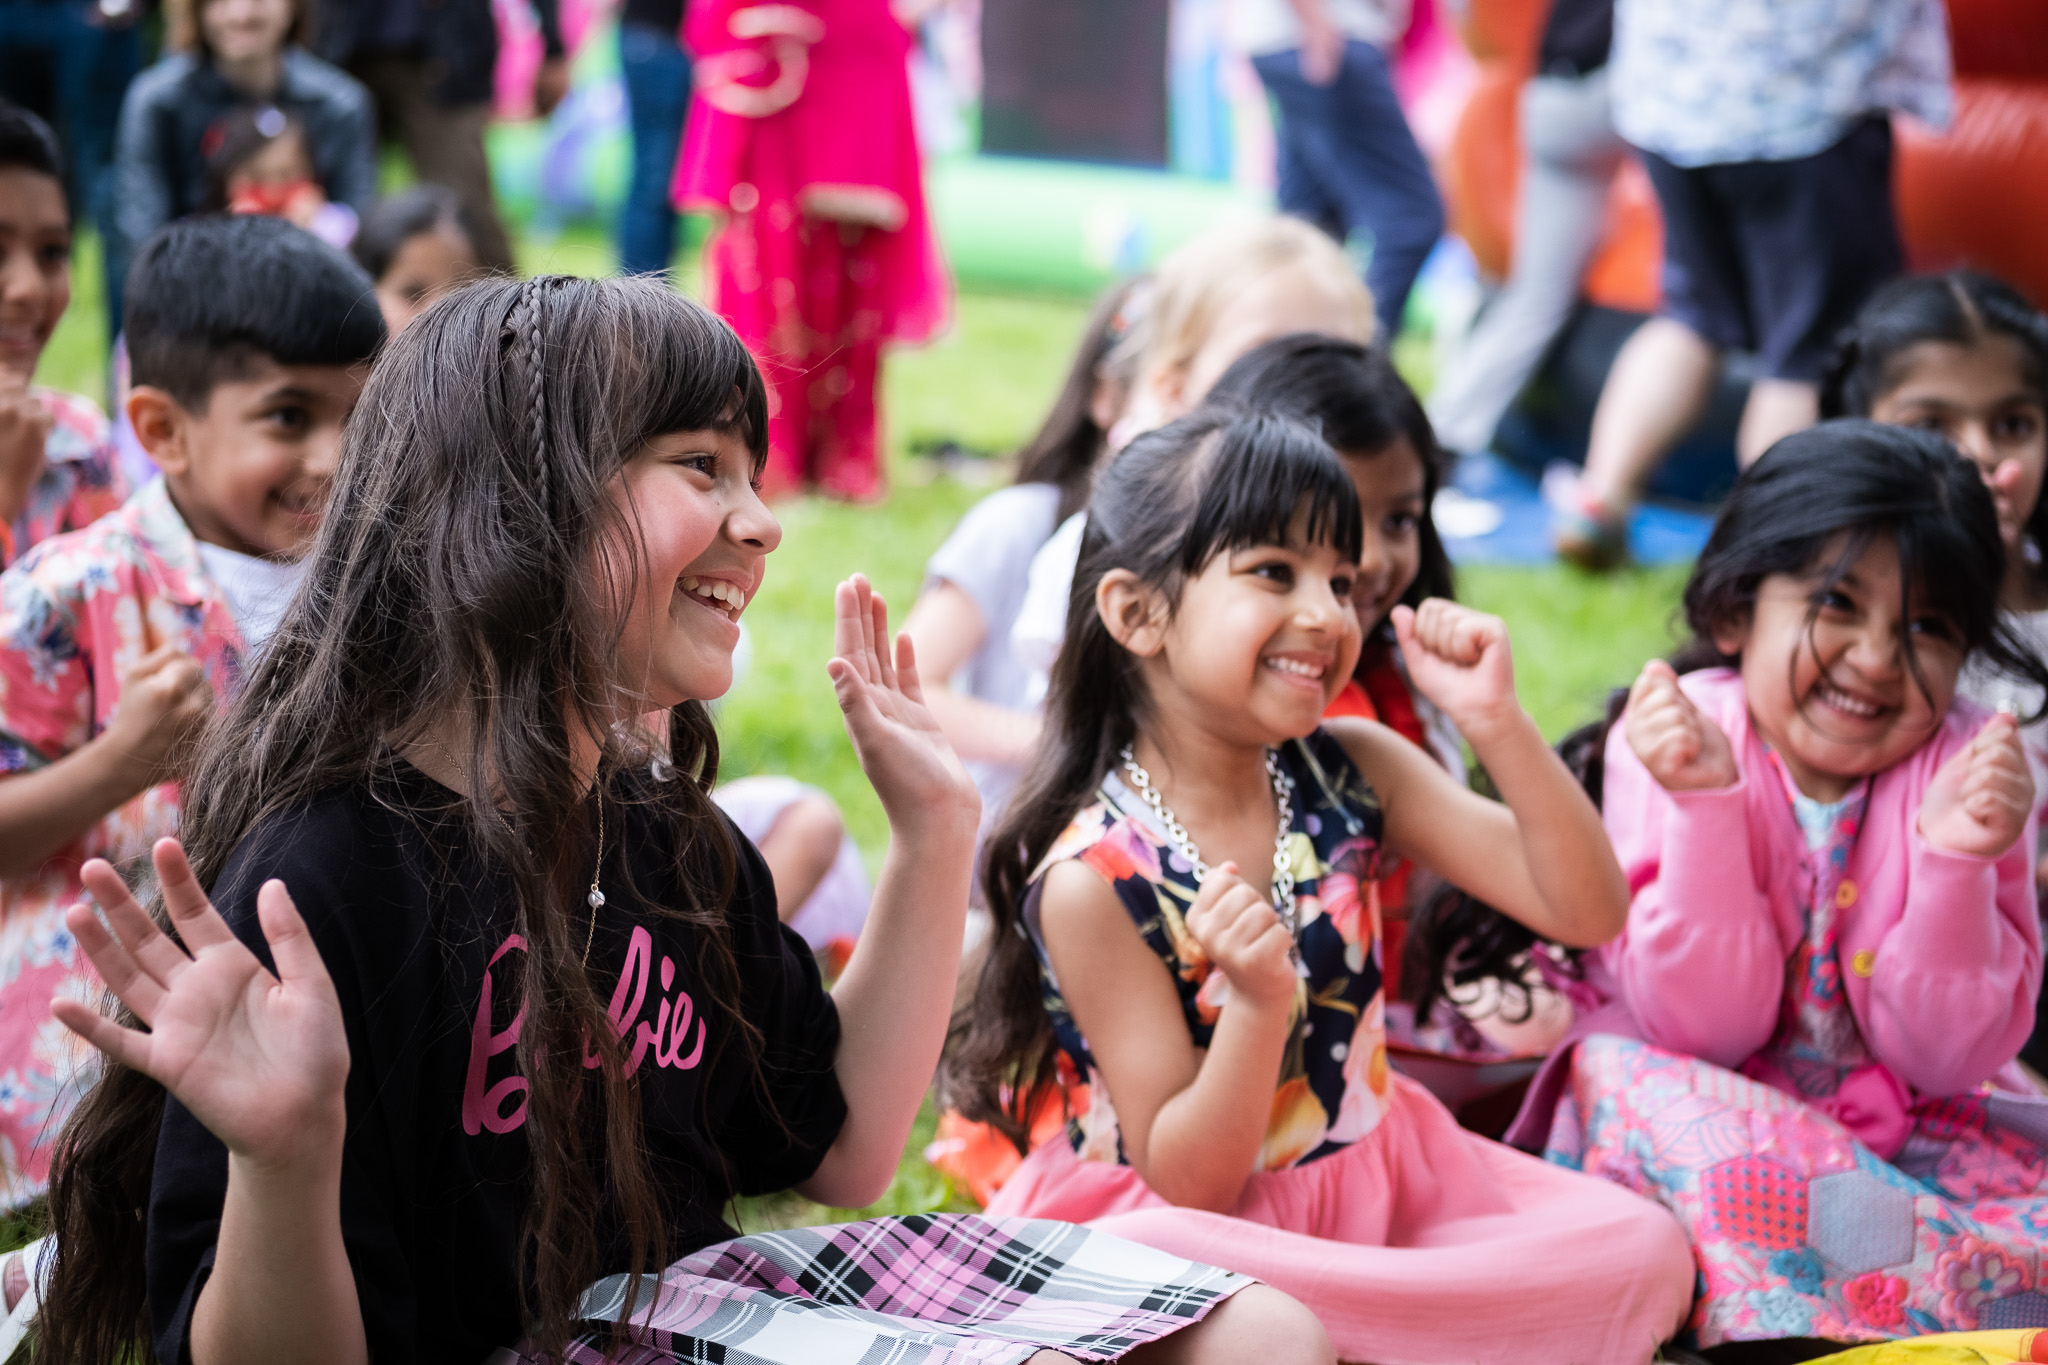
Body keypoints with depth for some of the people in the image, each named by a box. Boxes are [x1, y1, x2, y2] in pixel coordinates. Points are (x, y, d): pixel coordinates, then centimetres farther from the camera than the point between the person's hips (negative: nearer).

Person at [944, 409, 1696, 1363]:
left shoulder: (1351, 772, -3)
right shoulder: (1093, 880, -18)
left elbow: (1586, 911, -7)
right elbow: (1189, 1183, -16)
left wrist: (1494, 720, -20)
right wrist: (1257, 1000, -34)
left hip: (1378, 1184, 5)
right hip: (1202, 1224, -5)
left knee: (1644, 1250, -15)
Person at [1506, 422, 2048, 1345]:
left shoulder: (1971, 769, -9)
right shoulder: (1676, 743, -13)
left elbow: (1944, 1058, -13)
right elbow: (1704, 1026, -20)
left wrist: (1955, 861, -28)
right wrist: (1706, 806, -31)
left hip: (1906, 1122, 1)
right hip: (1704, 1097, -1)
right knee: (1621, 1077, -31)